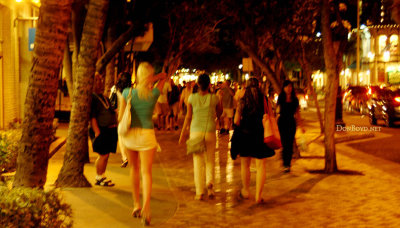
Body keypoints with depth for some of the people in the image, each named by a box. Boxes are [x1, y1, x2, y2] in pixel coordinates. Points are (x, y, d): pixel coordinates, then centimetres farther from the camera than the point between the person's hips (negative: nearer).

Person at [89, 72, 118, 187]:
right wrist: (97, 132, -21)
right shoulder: (91, 97, -12)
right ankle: (99, 178, 6)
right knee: (103, 155, -7)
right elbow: (92, 117, -17)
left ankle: (102, 176, 22)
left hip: (110, 129, 9)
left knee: (106, 154, 12)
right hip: (101, 130, -9)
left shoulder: (104, 97, 17)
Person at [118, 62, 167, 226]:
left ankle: (136, 205, 24)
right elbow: (164, 76, 9)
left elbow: (120, 117, -2)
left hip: (129, 134, 1)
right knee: (146, 172, 0)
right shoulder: (154, 94, -7)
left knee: (134, 169, 18)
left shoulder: (127, 93, -7)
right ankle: (146, 206, -19)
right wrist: (151, 81, -5)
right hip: (146, 134, -1)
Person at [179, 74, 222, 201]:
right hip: (210, 132, 0)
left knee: (198, 161, 6)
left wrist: (183, 134, 7)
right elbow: (220, 111, 14)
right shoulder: (214, 98, -2)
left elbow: (188, 117, -1)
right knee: (210, 160, 15)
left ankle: (200, 192, 6)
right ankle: (210, 182, -9)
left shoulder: (192, 98, -3)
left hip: (195, 131, 0)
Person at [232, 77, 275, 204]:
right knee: (260, 166, 3)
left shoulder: (242, 101, -6)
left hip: (245, 134, 0)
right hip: (261, 135, 0)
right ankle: (258, 195, 1)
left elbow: (236, 121, -5)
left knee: (245, 165, 16)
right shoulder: (265, 100, -3)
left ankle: (245, 191, 28)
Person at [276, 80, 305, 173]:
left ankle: (288, 164, 10)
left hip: (291, 123, 2)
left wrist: (301, 126, 11)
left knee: (290, 144, 2)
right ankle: (285, 164, -2)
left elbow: (297, 114, 12)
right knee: (284, 143, -8)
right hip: (282, 122, -2)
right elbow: (277, 111, 3)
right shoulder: (280, 99, 3)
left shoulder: (295, 100, 7)